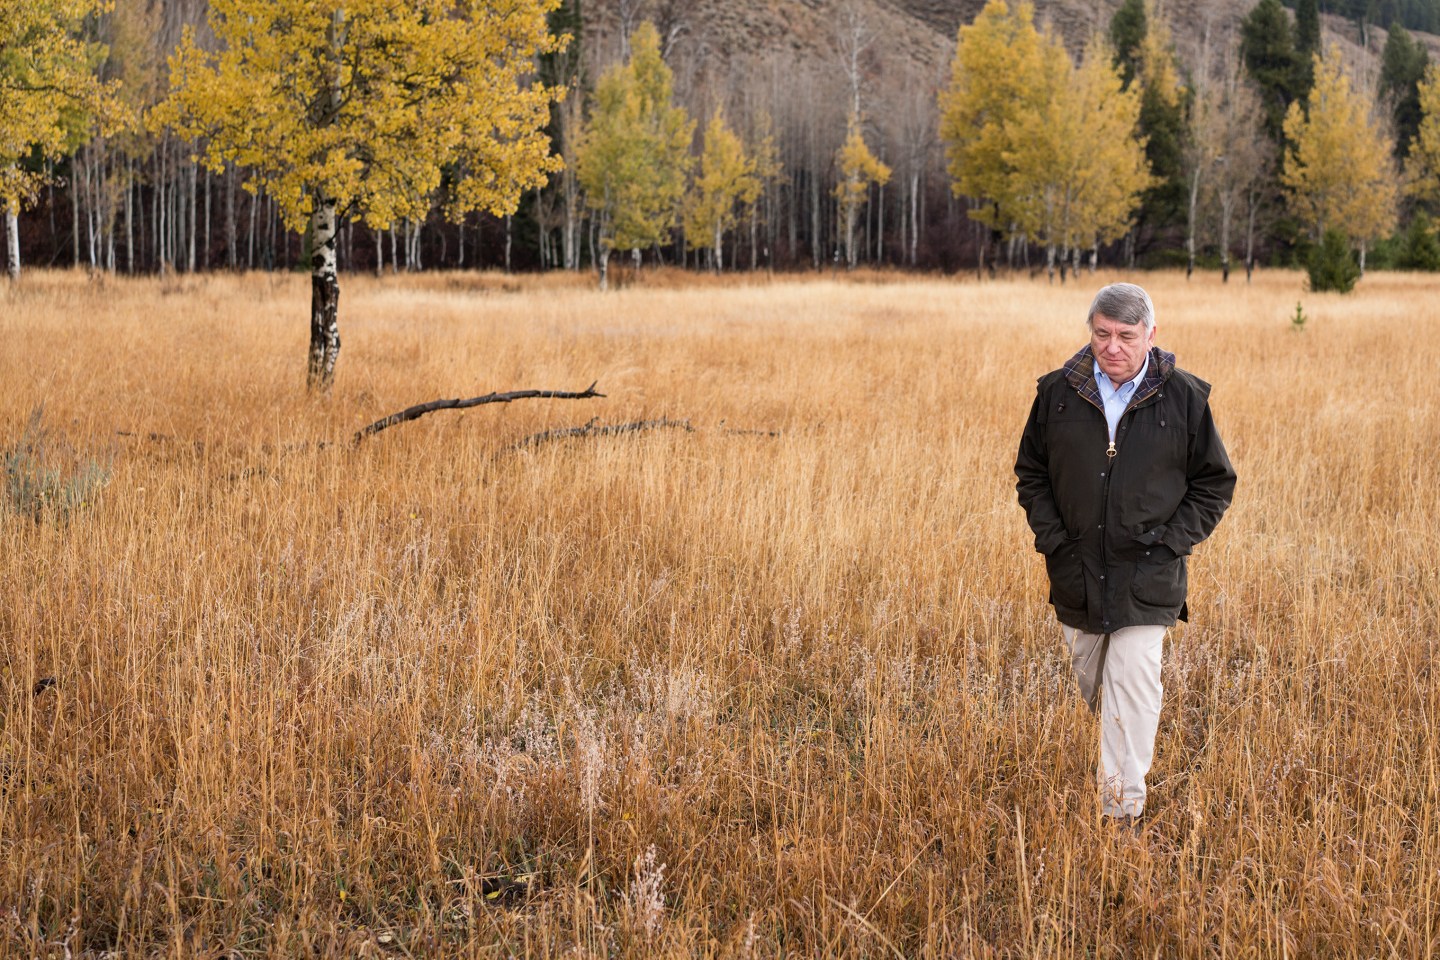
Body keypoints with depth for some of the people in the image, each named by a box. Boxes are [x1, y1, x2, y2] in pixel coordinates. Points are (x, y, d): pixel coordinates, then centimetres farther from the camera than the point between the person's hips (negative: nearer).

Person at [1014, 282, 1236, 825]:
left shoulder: (1184, 398, -4)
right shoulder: (1059, 393, 0)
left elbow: (1214, 483, 4)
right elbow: (1031, 474, 11)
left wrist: (1170, 541, -7)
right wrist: (1051, 536, -2)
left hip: (1147, 579, -3)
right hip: (1077, 573, 3)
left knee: (1133, 691, -10)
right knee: (1087, 689, 15)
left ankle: (1124, 812, -6)